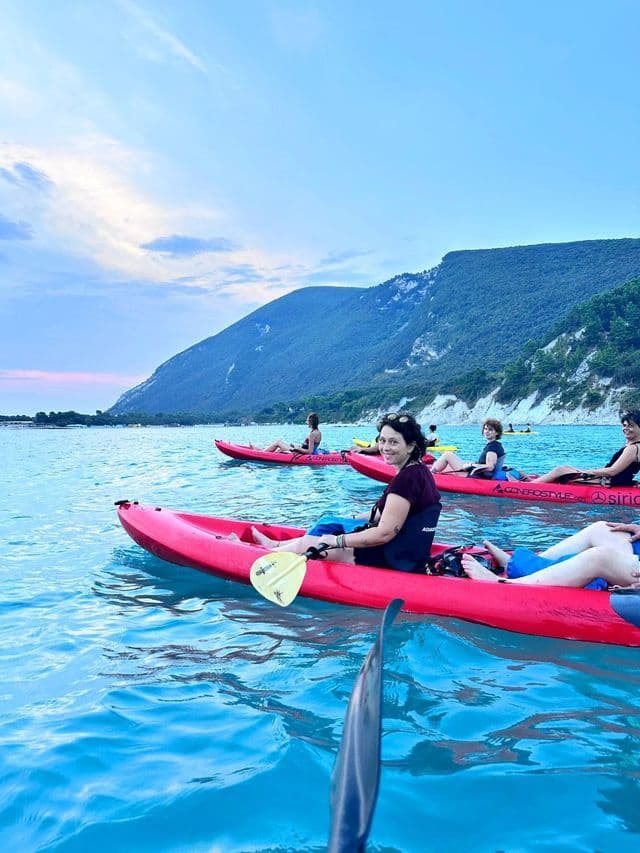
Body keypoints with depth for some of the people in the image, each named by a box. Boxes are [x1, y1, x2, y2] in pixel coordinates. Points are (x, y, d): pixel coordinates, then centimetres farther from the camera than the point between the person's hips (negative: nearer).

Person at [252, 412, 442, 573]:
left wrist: (337, 540, -17)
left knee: (307, 545, 3)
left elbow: (383, 534, -25)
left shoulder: (406, 478, -23)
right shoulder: (420, 471, 6)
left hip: (395, 561, -9)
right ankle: (274, 545, 43)